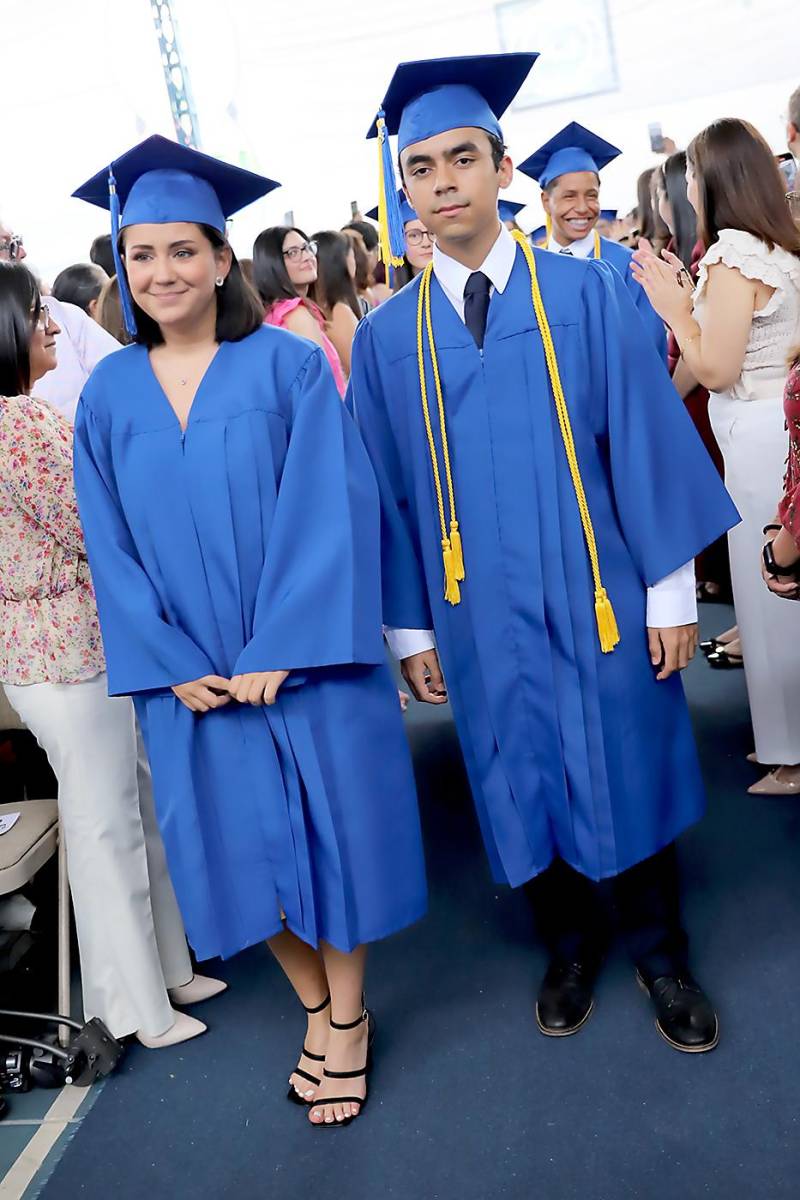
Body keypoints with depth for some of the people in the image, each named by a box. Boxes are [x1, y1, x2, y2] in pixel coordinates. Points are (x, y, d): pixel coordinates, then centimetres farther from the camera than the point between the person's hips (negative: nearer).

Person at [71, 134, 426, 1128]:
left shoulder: (289, 365, -5)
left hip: (303, 661, -3)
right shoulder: (108, 394, 4)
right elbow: (111, 545, 3)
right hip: (190, 677, 3)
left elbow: (328, 511, -12)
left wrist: (281, 653, -17)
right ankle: (320, 1009, 34)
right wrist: (170, 666, -8)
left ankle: (347, 1017, 30)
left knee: (325, 823, 8)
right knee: (241, 846, 12)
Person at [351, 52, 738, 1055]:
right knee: (527, 782, 14)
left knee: (632, 769, 11)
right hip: (483, 616, 1)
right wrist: (410, 626, 3)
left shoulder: (586, 291, -3)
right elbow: (390, 490, 4)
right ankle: (570, 946, 37)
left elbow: (646, 440, -4)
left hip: (600, 595, -1)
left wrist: (671, 588, -5)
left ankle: (659, 951, 34)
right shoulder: (386, 336, 1)